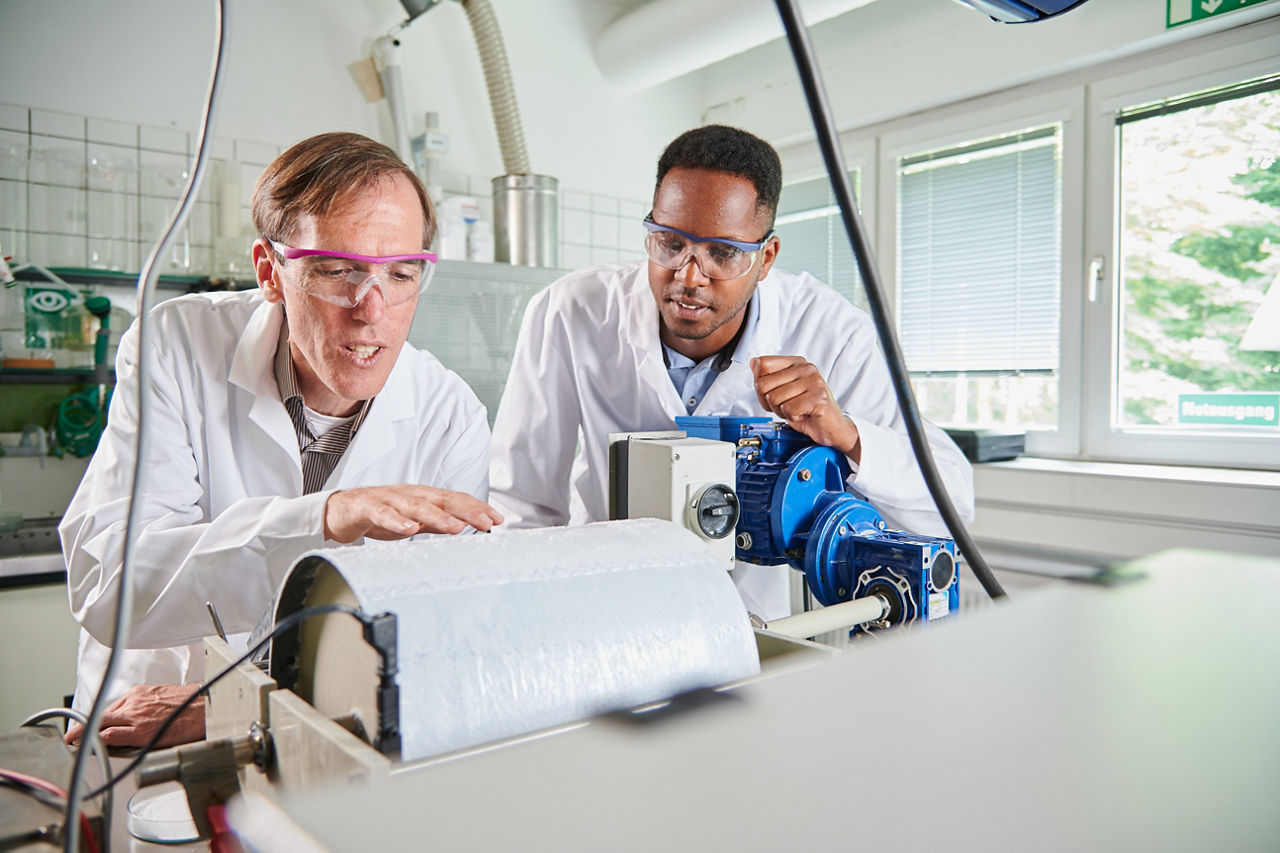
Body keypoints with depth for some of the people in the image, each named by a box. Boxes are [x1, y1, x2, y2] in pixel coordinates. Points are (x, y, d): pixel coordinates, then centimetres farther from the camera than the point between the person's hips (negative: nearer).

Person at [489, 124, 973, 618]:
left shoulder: (826, 332, -14)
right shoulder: (567, 316, -15)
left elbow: (951, 506, -13)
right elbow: (523, 510, -8)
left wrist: (845, 435, -30)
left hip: (752, 619, 2)